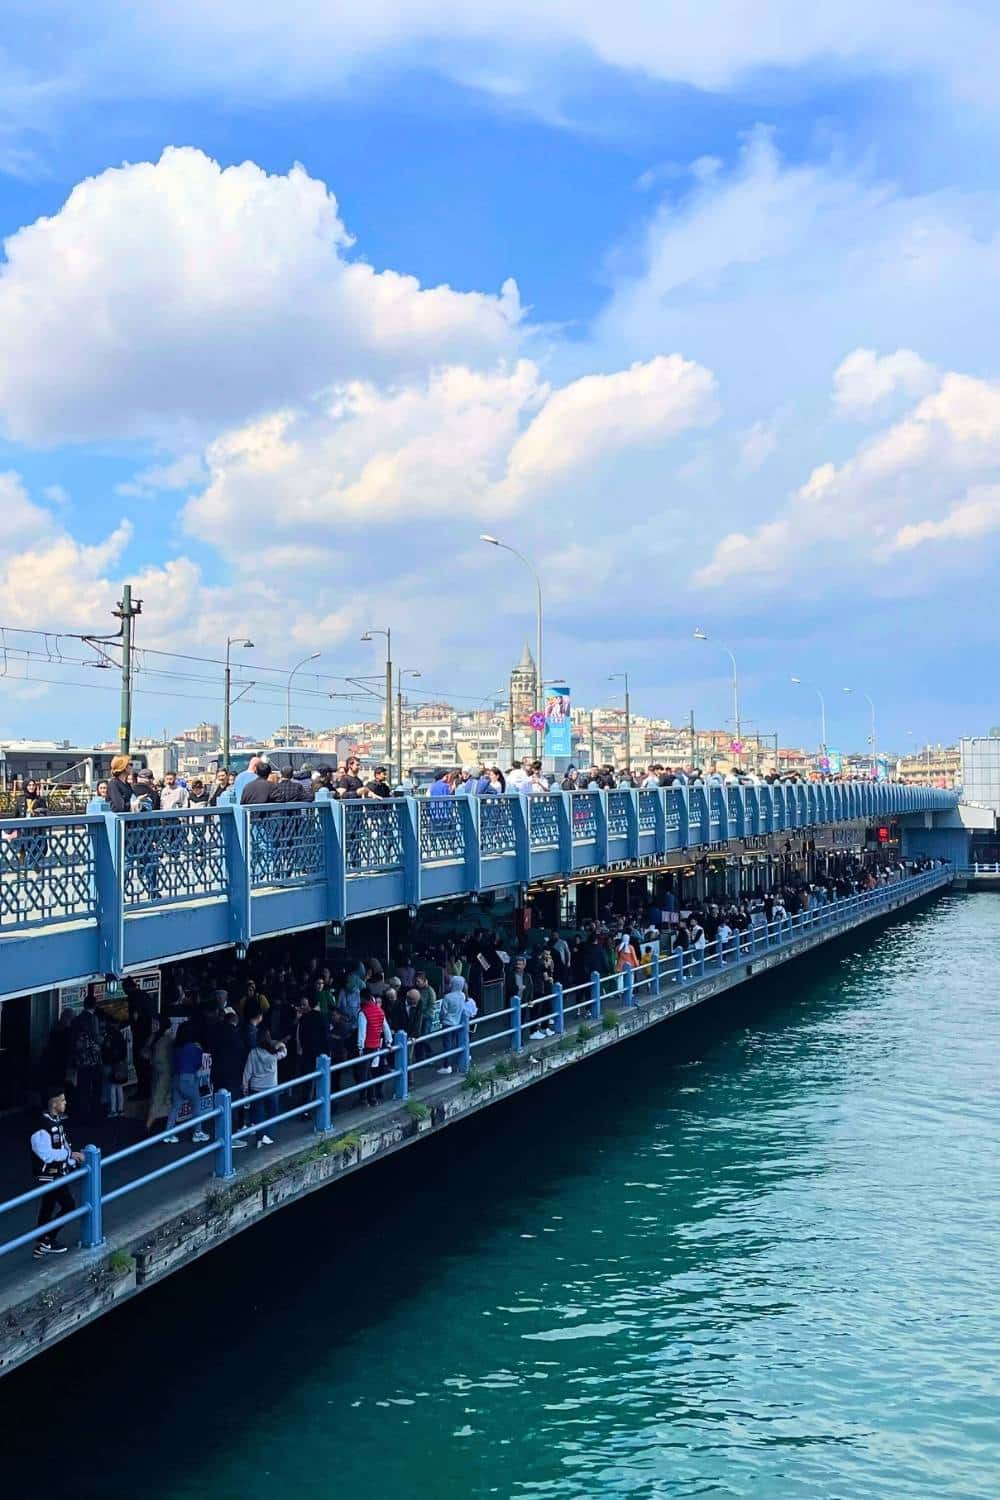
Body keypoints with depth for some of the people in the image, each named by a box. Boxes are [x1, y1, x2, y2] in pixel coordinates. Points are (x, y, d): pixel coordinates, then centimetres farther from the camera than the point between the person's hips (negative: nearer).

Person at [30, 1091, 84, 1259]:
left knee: (47, 1209, 15)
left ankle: (42, 1247, 25)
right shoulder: (43, 1126, -25)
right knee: (69, 1205, -5)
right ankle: (46, 1241, 4)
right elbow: (47, 1154, -26)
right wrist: (70, 1154, -20)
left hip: (57, 1173, 9)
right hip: (48, 1175, -9)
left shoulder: (57, 1121, 5)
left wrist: (75, 1162, 3)